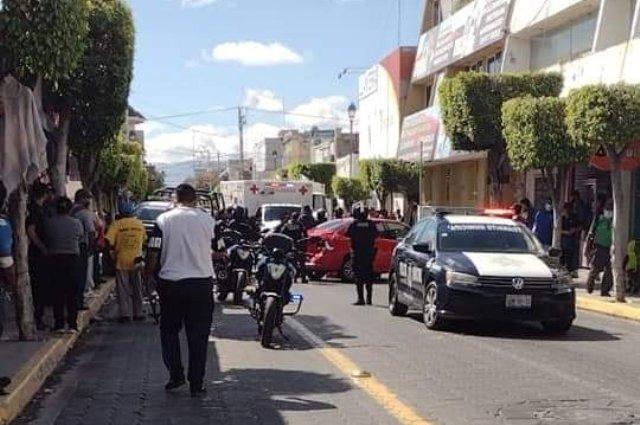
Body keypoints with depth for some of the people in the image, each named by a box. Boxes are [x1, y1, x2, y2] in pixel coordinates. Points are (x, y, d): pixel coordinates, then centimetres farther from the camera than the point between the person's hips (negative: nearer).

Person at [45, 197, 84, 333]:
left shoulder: (49, 223, -4)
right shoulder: (77, 223, -4)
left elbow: (47, 240, 1)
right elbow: (81, 240, 5)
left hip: (55, 259, 0)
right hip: (73, 258, 0)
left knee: (57, 292, 6)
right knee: (72, 293, 6)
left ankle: (59, 324, 5)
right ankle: (72, 324, 5)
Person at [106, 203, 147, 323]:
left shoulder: (117, 224, -7)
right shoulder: (140, 224, 5)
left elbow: (108, 241, -15)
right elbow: (144, 239, 13)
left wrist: (113, 249, 3)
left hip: (121, 260, -3)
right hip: (136, 260, 3)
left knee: (123, 289, 2)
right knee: (137, 288, 13)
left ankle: (125, 314, -3)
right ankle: (138, 313, 18)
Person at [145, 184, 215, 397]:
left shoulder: (164, 220, -4)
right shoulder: (207, 220, 0)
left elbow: (153, 252, -5)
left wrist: (149, 274, 12)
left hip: (171, 283, 0)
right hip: (202, 282, 1)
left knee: (169, 331, 16)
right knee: (198, 335, 6)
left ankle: (176, 375, 11)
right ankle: (196, 383, 7)